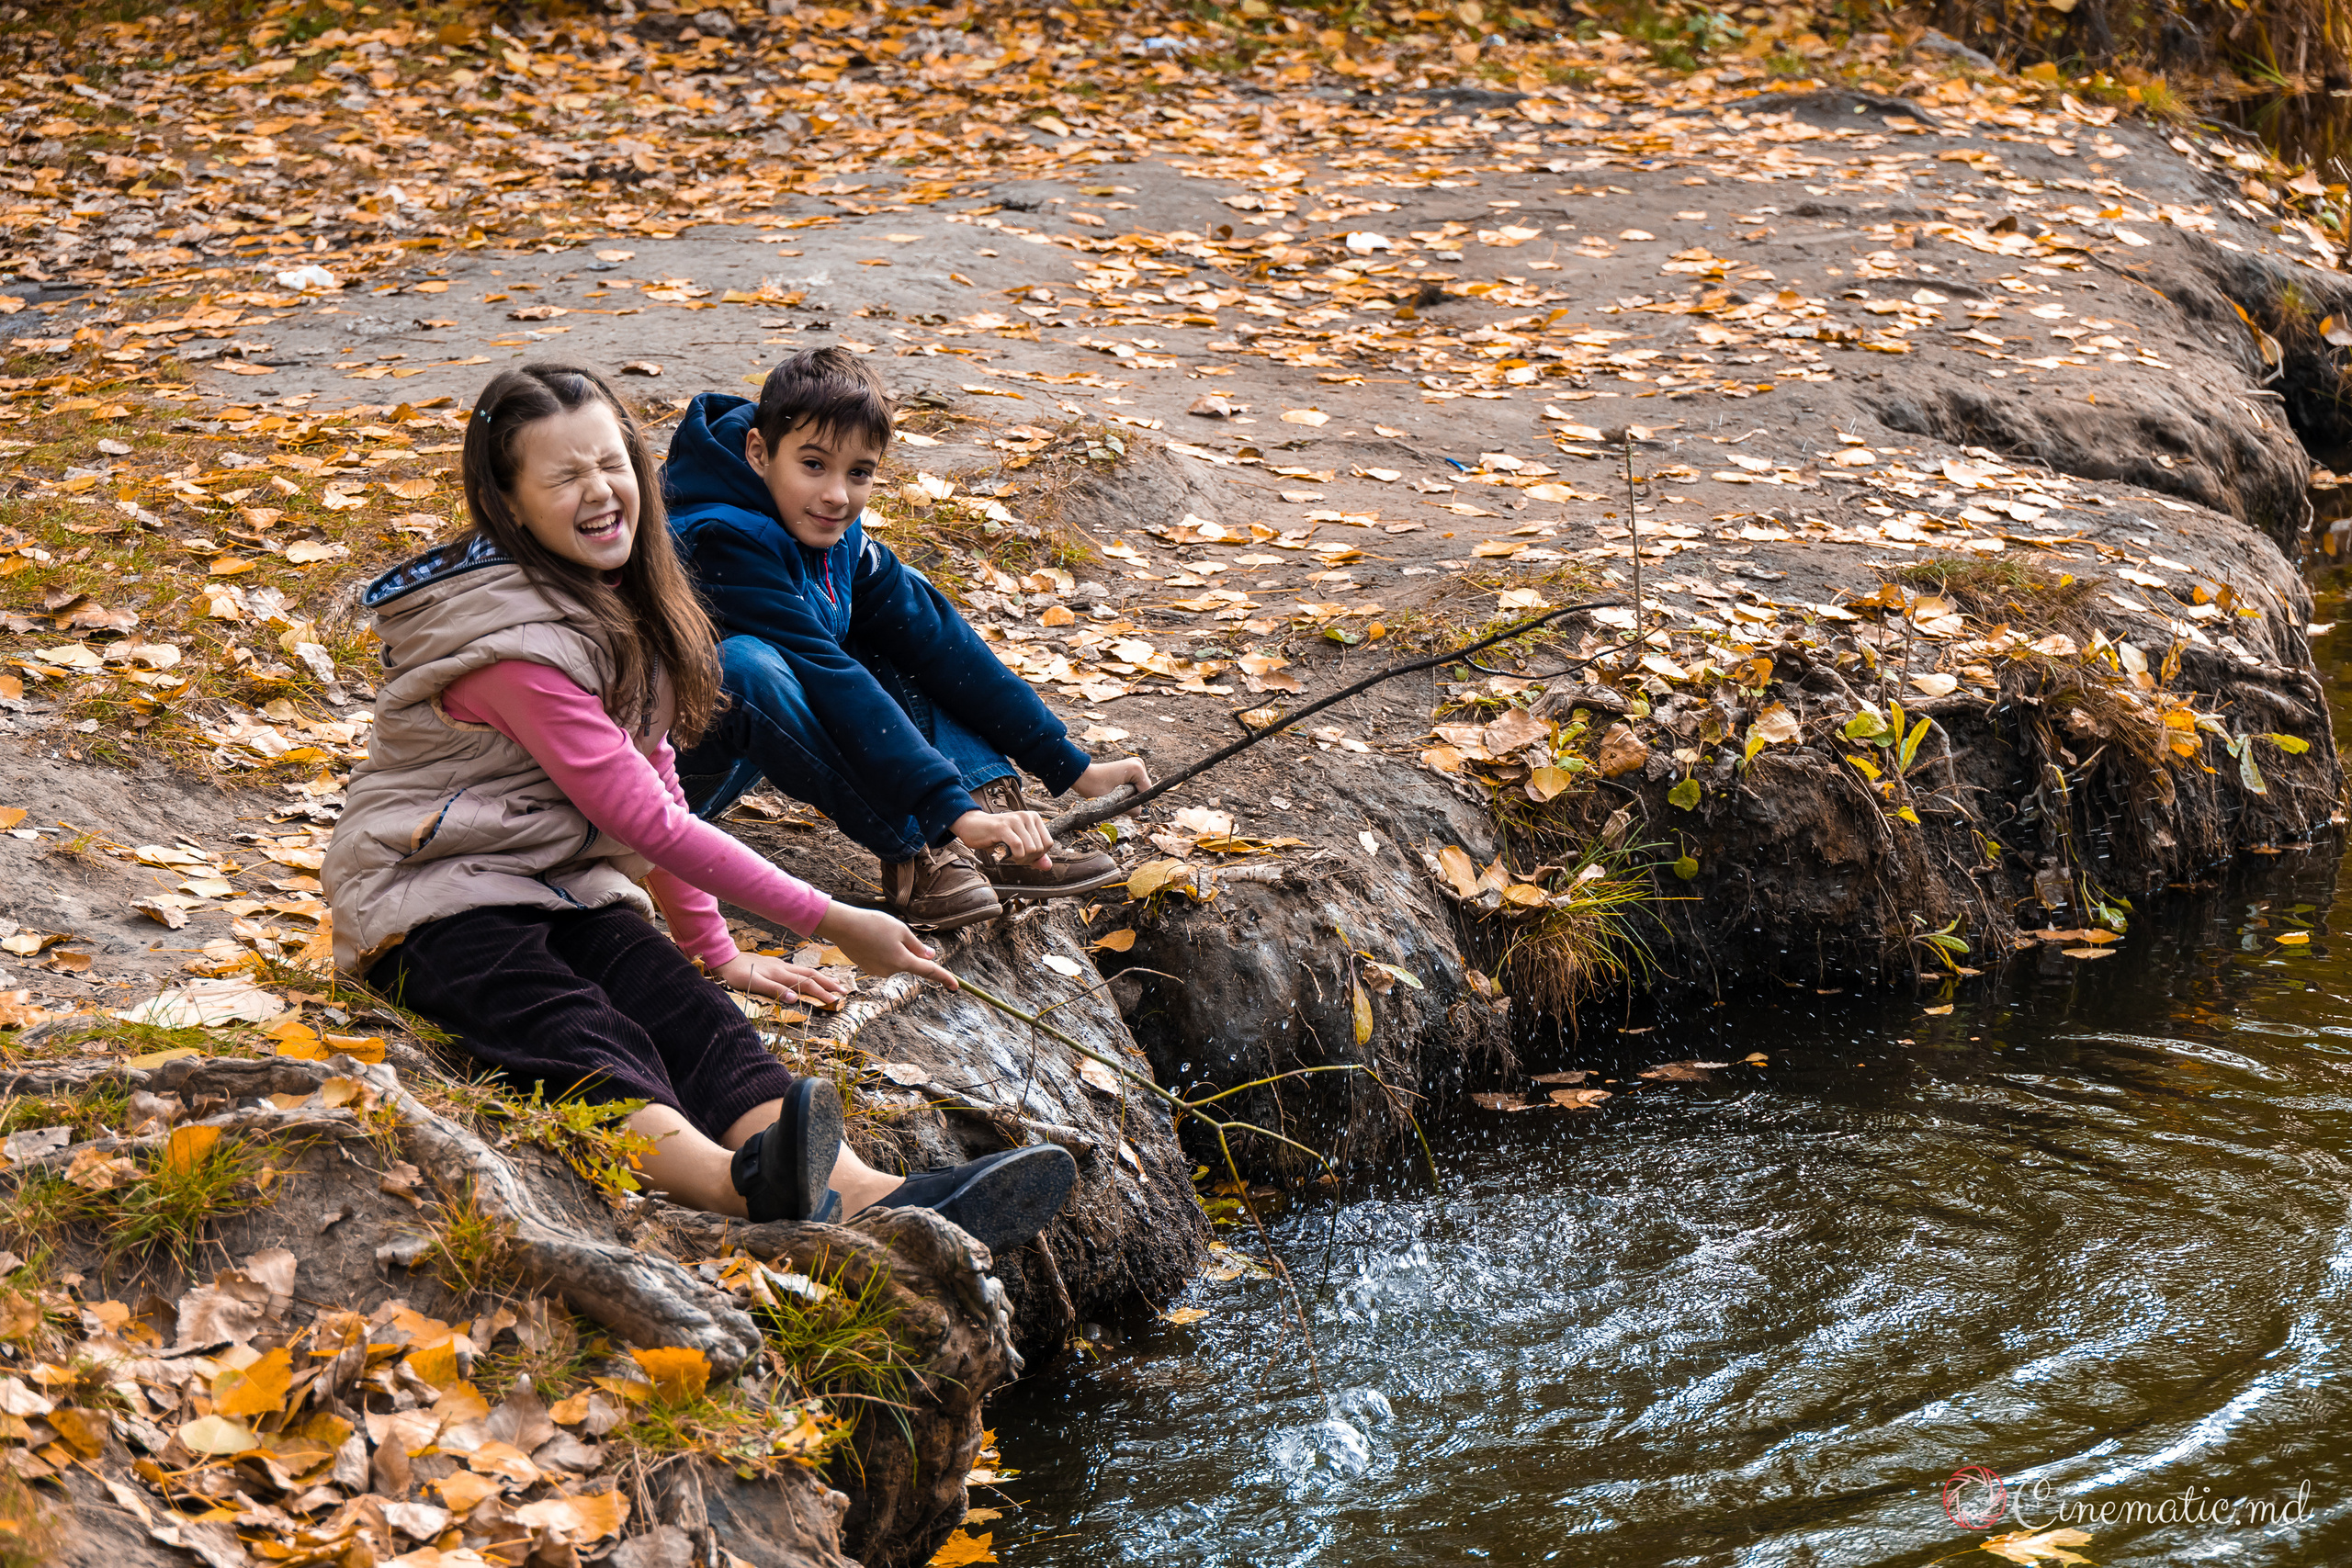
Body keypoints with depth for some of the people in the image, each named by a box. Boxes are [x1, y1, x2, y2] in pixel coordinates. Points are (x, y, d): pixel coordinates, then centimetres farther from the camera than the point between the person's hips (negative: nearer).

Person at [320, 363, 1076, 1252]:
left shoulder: (614, 601, 10)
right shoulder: (514, 641, -19)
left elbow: (650, 773, 18)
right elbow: (644, 819, -19)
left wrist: (716, 954, 16)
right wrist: (827, 923, -16)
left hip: (564, 891, 7)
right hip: (436, 903, -7)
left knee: (699, 1021, -21)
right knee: (587, 1046, -35)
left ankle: (871, 1198, -48)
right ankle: (742, 1186, -66)